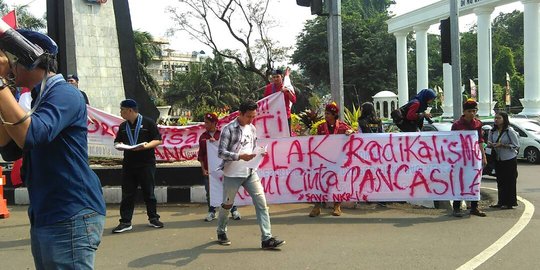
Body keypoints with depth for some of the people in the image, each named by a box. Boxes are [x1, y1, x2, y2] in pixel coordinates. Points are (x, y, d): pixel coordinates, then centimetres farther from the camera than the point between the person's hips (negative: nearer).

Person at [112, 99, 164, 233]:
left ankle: (153, 218, 17)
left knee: (149, 192, 5)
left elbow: (158, 140, -3)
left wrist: (146, 145, -19)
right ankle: (125, 222, 8)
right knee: (127, 194, 3)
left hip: (146, 164, -4)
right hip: (128, 165, 4)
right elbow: (117, 142, 21)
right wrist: (119, 145, -3)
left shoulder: (148, 123, -2)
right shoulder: (123, 126, 14)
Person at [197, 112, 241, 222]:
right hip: (209, 169, 2)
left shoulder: (222, 134, 3)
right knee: (209, 191, 5)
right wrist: (203, 169, 3)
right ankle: (211, 212, 17)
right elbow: (201, 155, 10)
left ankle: (234, 211, 10)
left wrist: (216, 142, -17)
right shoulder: (203, 137, 9)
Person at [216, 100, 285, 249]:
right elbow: (221, 152, -15)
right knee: (227, 205, 12)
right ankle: (221, 232, 36)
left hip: (250, 173, 5)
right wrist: (240, 156, -25)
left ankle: (267, 238, -6)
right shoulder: (229, 129, -11)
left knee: (261, 202, -7)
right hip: (232, 174, -5)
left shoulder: (252, 129, 8)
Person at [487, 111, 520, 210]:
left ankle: (510, 203, 6)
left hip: (509, 160, -5)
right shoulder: (493, 131, 5)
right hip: (498, 160, 5)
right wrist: (490, 144, -11)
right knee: (500, 181, 9)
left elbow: (516, 145, -10)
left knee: (510, 181, -1)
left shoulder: (510, 131, -11)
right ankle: (501, 202, 17)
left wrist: (502, 145, -19)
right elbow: (489, 143, 13)